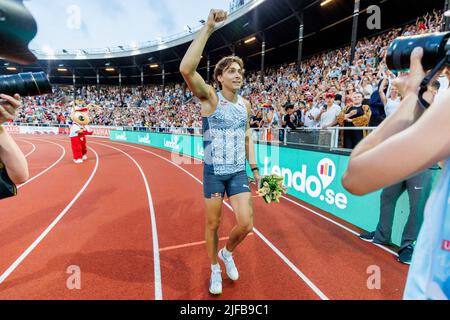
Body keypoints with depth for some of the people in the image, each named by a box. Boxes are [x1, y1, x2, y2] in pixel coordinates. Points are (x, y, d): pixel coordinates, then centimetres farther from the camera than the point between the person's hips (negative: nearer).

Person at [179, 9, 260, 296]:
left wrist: (255, 168, 9)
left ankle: (228, 253, 33)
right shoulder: (210, 97, -9)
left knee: (246, 224, -1)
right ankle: (215, 269, 35)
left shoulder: (245, 104, 7)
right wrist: (208, 27, -27)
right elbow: (186, 69, -27)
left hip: (239, 172, 4)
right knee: (213, 224, 9)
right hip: (214, 172, -4)